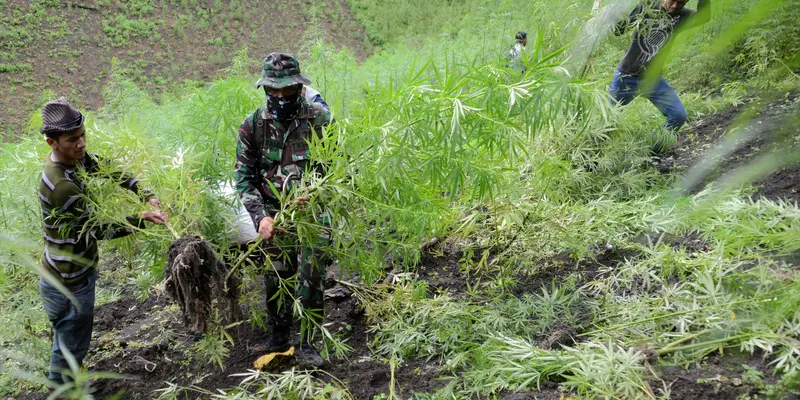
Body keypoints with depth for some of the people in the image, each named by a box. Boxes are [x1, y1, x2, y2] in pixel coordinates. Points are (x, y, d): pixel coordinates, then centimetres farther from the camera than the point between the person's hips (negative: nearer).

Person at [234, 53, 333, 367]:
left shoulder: (319, 119, -11)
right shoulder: (253, 126, -5)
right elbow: (244, 177, -3)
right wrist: (260, 215, -16)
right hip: (274, 214, 2)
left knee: (311, 279, -4)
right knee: (276, 279, 11)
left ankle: (307, 343, 12)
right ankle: (277, 339, 29)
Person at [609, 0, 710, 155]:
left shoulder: (681, 16, -2)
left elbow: (703, 17, -23)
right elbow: (618, 30, -10)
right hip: (625, 77, -2)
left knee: (679, 115, -9)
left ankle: (654, 154, 7)